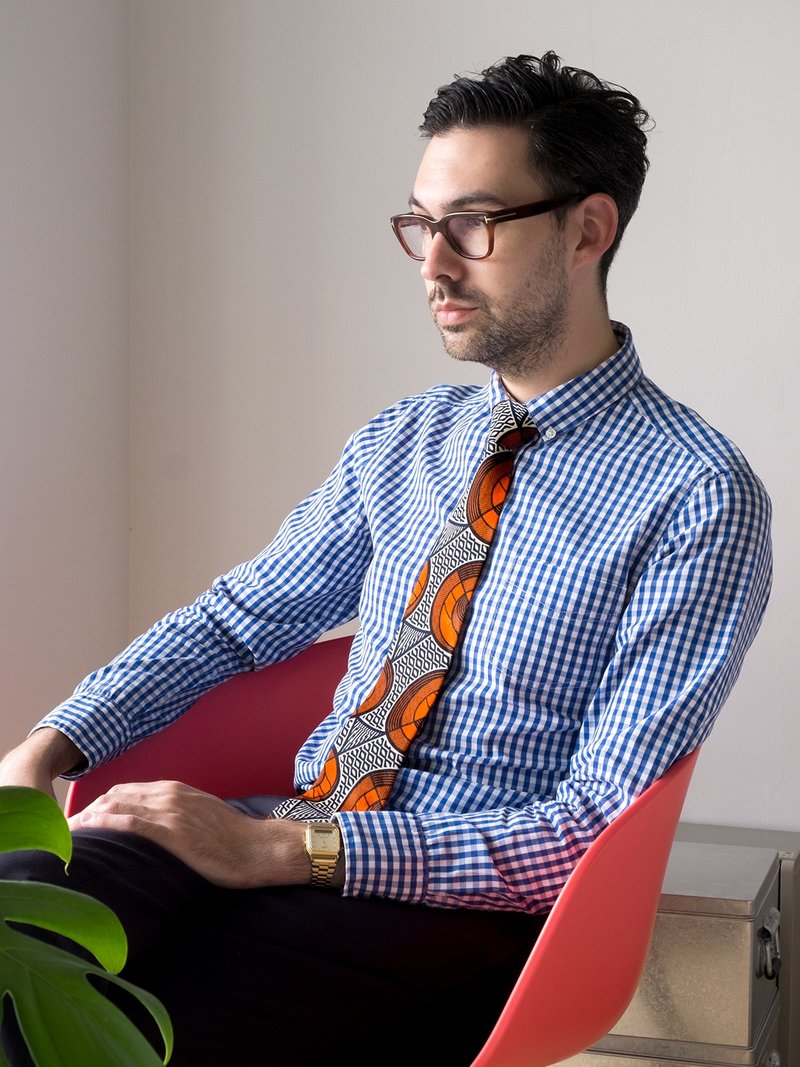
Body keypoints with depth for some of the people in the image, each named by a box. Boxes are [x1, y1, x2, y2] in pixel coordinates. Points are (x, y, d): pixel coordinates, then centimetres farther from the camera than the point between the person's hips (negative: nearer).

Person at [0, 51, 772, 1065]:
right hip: (296, 835, 6)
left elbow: (601, 820, -14)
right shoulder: (401, 442, 13)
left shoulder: (699, 498, -9)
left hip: (470, 901, -5)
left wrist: (282, 848, -21)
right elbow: (236, 620, 19)